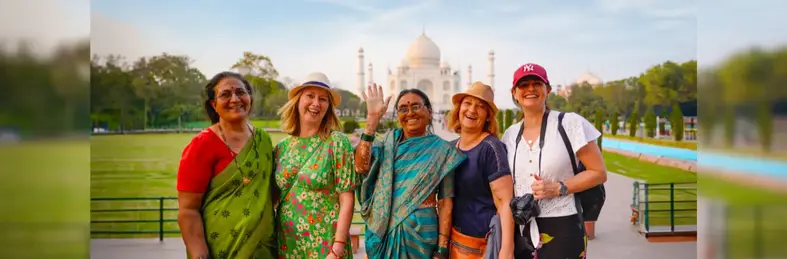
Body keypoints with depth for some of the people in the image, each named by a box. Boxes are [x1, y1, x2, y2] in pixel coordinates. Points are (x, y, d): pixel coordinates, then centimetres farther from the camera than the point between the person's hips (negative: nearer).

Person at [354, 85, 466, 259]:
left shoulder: (442, 150, -3)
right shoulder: (389, 140, 3)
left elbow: (445, 201, -5)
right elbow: (361, 166, -13)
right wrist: (372, 119, -16)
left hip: (421, 231, -2)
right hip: (382, 229, 3)